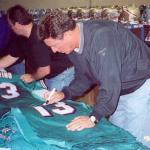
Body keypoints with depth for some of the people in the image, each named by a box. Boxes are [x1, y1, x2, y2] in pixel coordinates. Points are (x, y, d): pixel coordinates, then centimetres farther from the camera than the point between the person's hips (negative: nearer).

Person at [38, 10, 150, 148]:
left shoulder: (101, 35, -31)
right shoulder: (74, 44, -3)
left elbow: (110, 81, -33)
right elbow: (84, 77, 11)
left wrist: (94, 118, -31)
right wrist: (64, 94, -1)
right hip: (119, 91, 8)